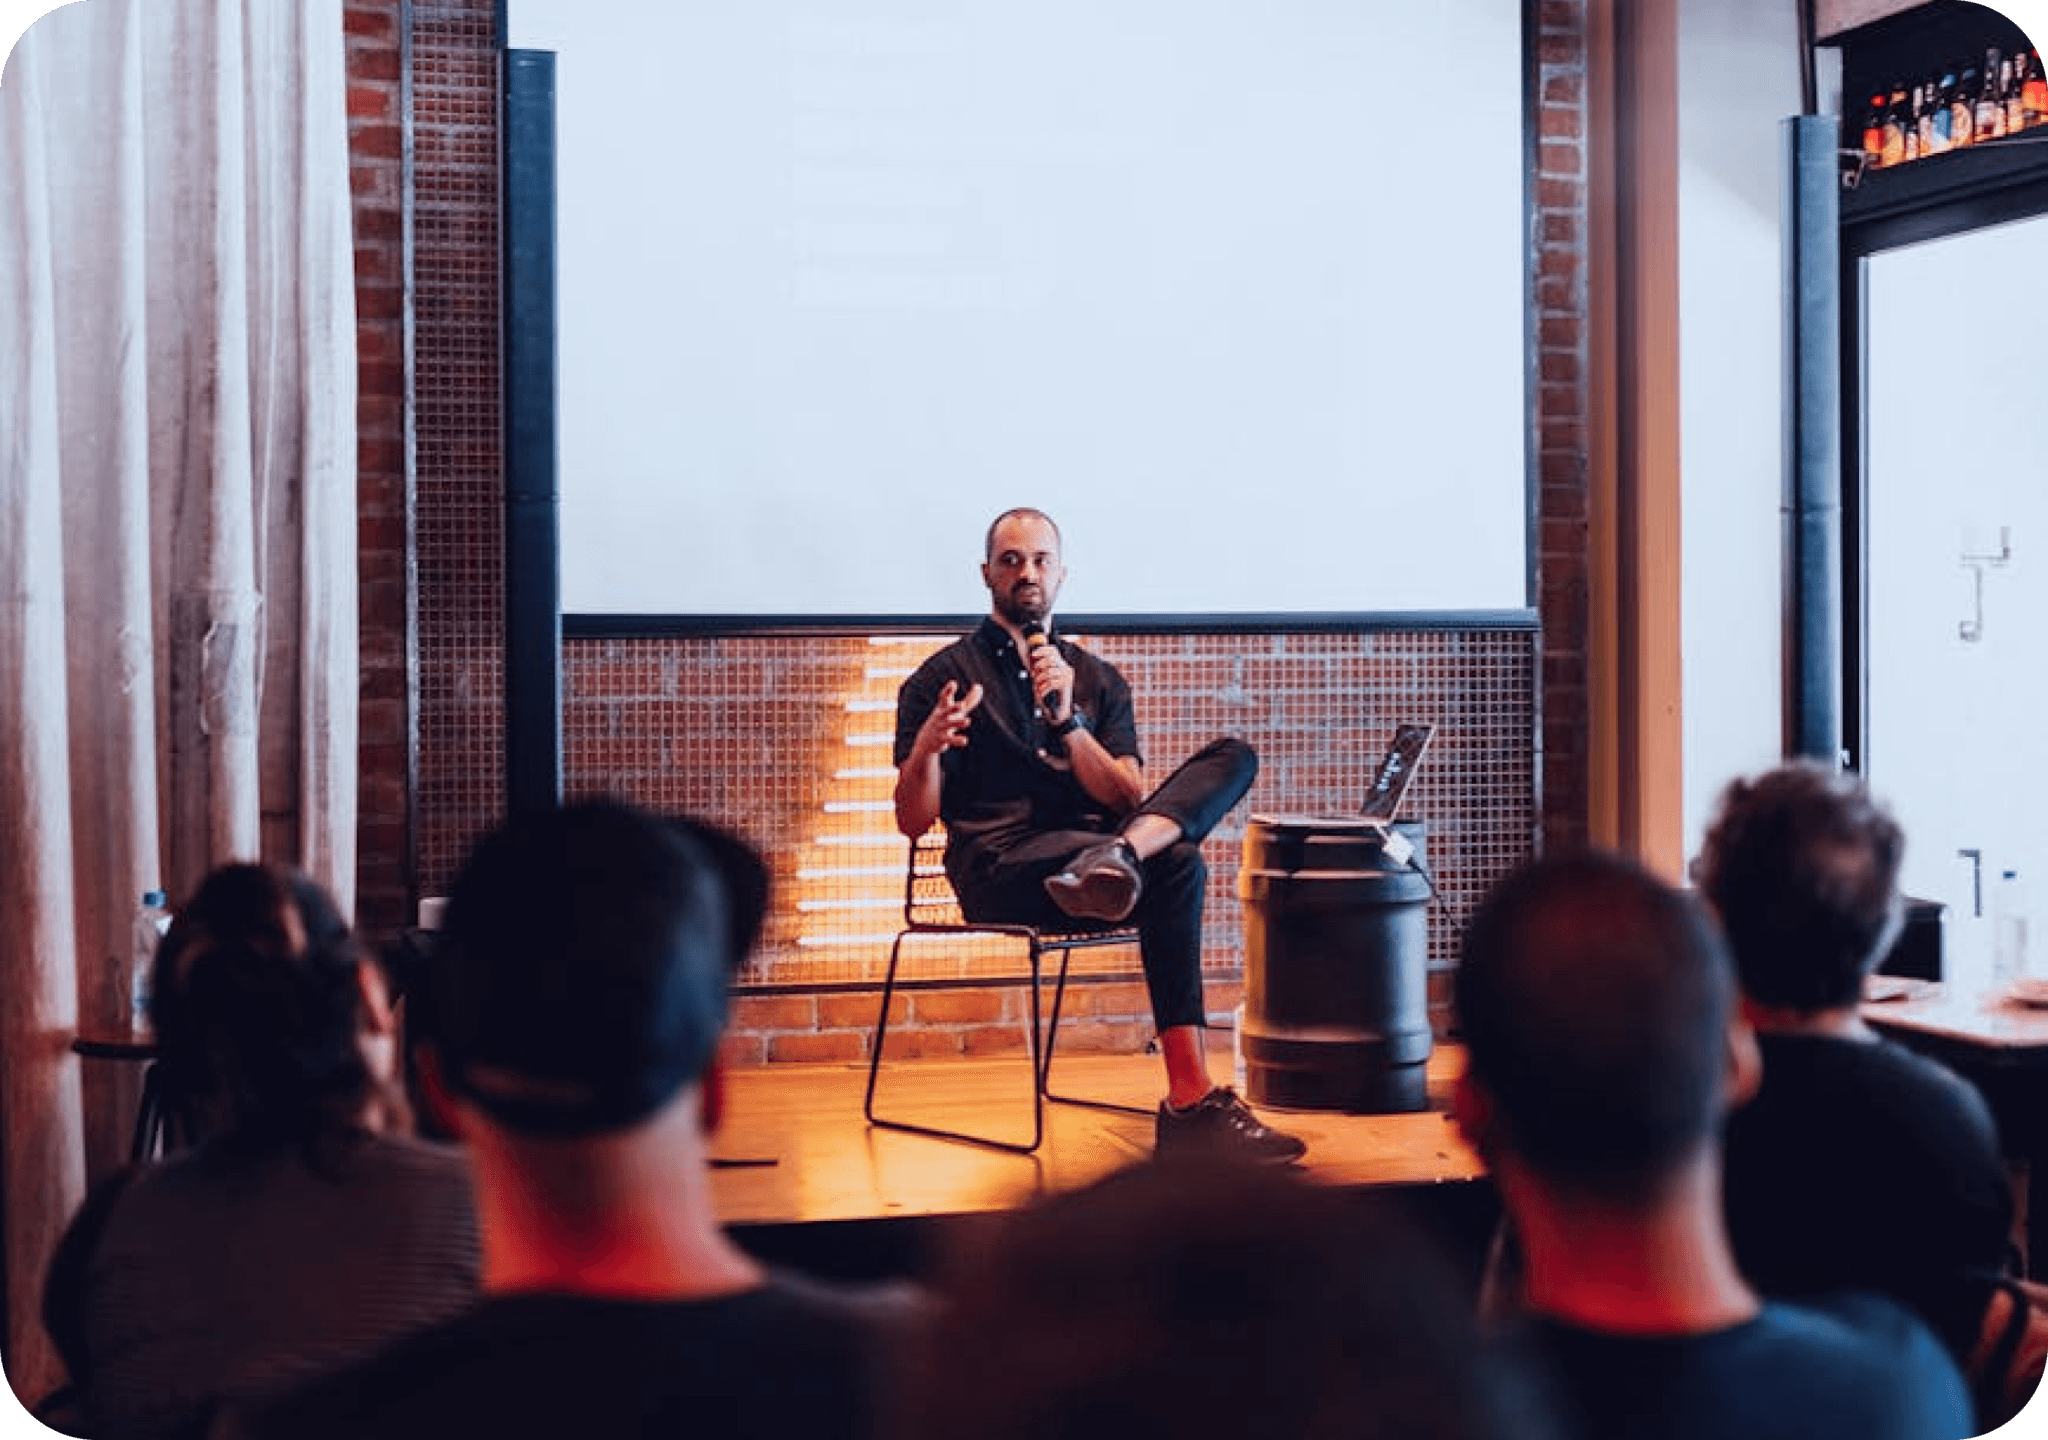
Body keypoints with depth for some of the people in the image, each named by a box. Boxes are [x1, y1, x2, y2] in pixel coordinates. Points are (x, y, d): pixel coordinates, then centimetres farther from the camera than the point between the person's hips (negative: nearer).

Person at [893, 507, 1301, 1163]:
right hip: (1000, 871, -5)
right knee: (1175, 865, -32)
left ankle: (1117, 858, -41)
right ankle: (1190, 1103, -38)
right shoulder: (942, 679, 10)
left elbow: (1130, 799, 7)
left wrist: (1066, 721, -7)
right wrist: (926, 750, -19)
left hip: (1090, 840, 5)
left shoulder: (1098, 681, 22)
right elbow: (913, 822, 3)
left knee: (1234, 757, -13)